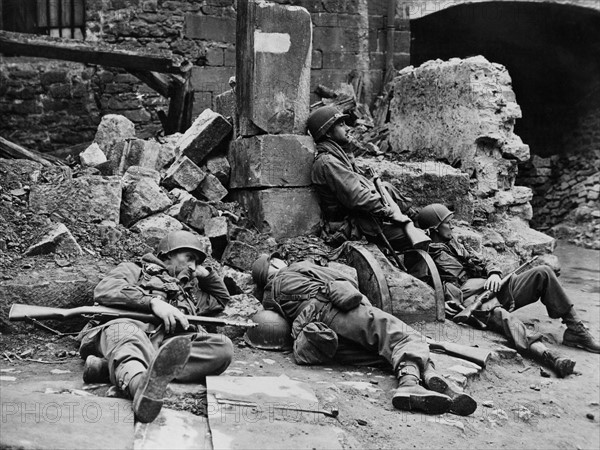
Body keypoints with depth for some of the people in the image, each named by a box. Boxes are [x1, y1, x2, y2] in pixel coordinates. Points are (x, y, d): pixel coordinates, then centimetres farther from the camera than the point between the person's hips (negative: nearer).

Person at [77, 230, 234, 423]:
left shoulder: (189, 292, 44)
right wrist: (153, 302, -10)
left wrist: (205, 273, 43)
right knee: (127, 335, -40)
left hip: (170, 344, 4)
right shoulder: (134, 270, 27)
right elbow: (104, 290, 4)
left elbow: (221, 299, 59)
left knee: (223, 346, -24)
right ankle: (144, 388, -78)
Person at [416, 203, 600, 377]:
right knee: (498, 314, -42)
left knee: (543, 273, -4)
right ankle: (546, 354, -63)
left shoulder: (452, 243, 23)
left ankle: (576, 330, -6)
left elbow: (481, 262, 21)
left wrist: (494, 273, -1)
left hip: (494, 288, 9)